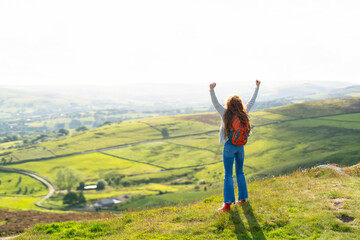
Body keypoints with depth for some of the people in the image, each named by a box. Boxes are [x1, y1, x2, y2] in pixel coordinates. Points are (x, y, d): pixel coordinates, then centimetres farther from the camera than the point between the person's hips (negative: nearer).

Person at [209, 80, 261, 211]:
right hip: (240, 146, 5)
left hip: (229, 146, -4)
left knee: (228, 175, -3)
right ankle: (243, 198, 27)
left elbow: (216, 103, -22)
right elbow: (251, 102, 10)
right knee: (240, 172, 19)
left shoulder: (226, 114, -13)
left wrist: (211, 90, -35)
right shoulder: (243, 114, -2)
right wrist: (257, 87, 19)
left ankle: (228, 203, -5)